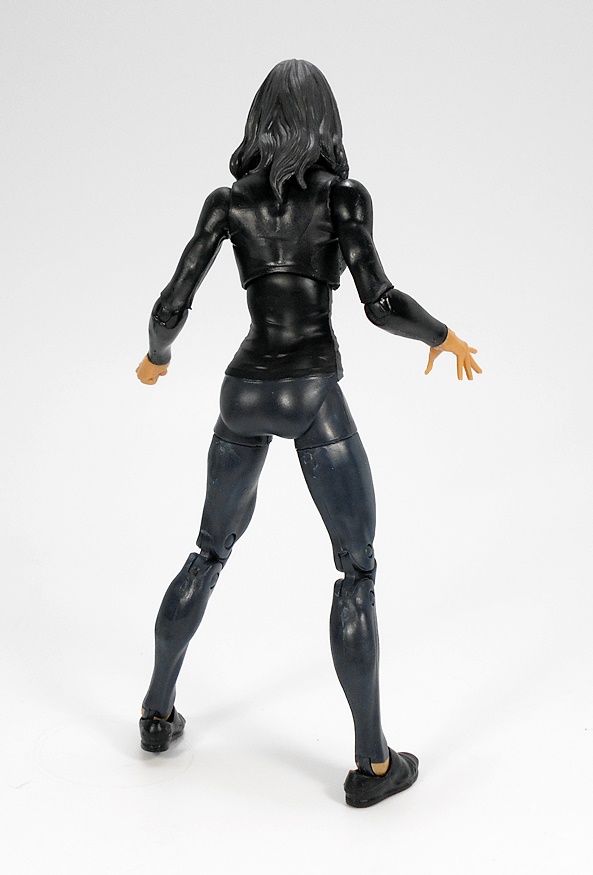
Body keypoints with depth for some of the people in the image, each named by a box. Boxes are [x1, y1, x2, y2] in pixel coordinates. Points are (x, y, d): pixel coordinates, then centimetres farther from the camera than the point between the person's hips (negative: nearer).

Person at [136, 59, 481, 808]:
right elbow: (381, 305, -14)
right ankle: (372, 762, 6)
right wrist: (442, 334, 6)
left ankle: (158, 710, 30)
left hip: (244, 390, 4)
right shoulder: (344, 197, -4)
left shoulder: (226, 202, 5)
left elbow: (172, 305, -1)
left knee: (211, 550, 23)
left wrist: (157, 355, 22)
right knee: (357, 570, 5)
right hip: (312, 395, -4)